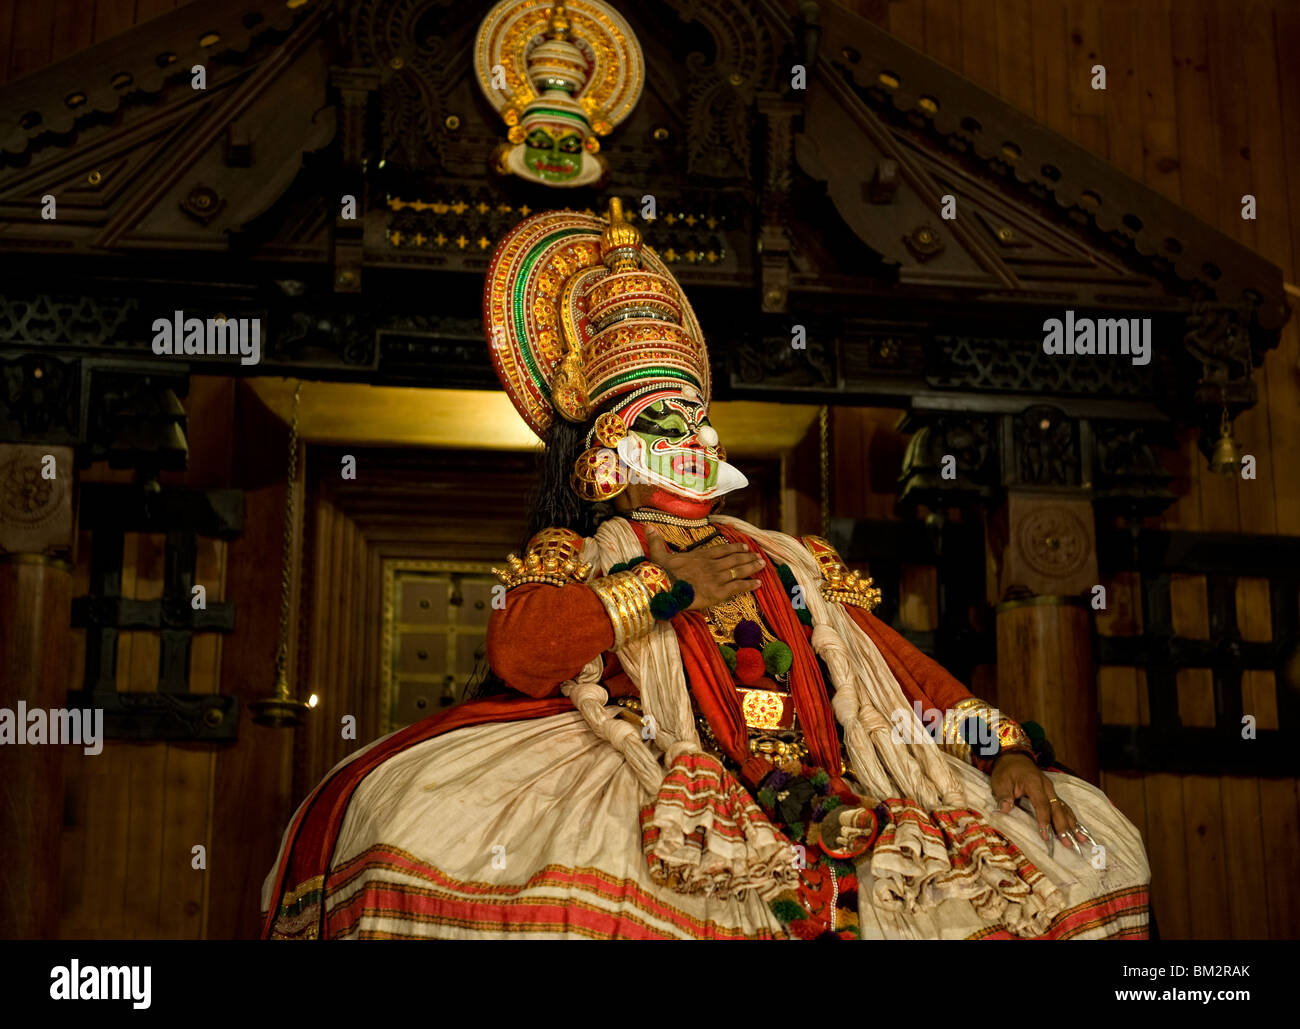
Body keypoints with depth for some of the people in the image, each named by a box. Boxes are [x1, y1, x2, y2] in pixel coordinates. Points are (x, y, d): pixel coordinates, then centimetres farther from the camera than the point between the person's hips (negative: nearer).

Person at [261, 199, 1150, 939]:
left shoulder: (791, 563, 29)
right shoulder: (572, 559, 16)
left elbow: (900, 668, 24)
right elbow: (518, 655, -7)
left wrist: (1004, 746, 9)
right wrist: (667, 584, -2)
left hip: (827, 798, 5)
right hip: (672, 798, -4)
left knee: (1095, 839, -2)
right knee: (425, 806, -32)